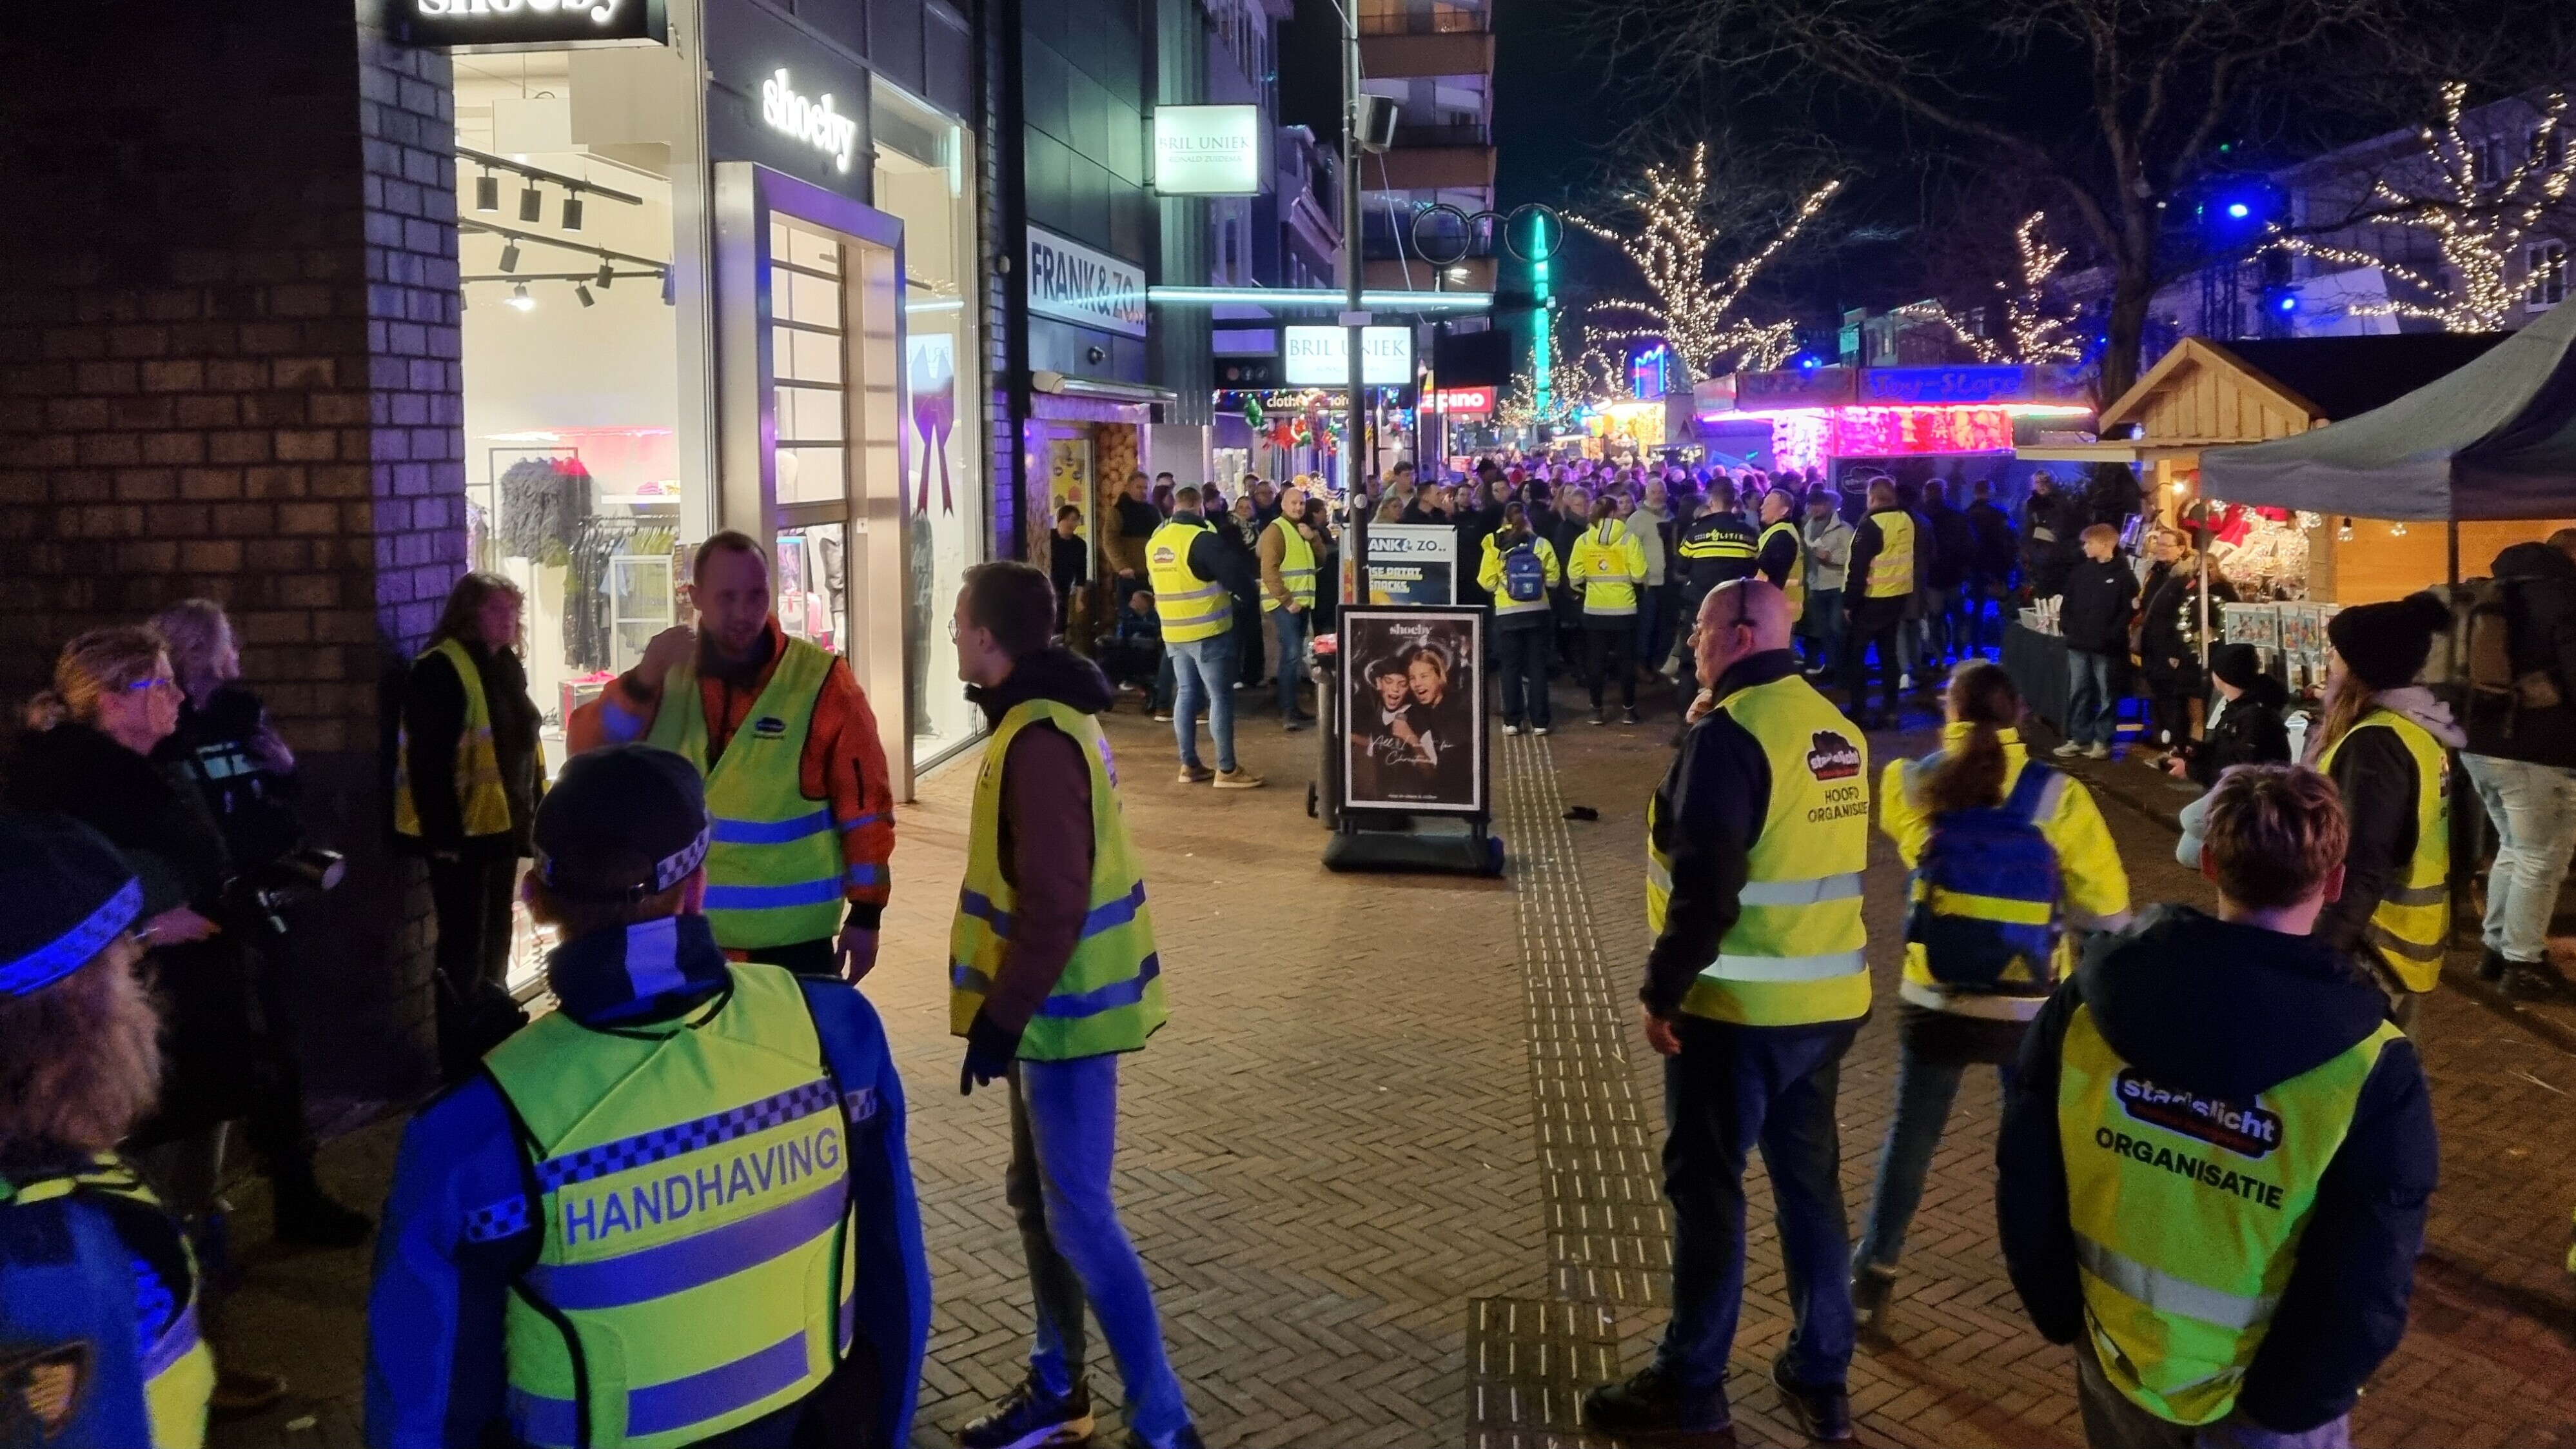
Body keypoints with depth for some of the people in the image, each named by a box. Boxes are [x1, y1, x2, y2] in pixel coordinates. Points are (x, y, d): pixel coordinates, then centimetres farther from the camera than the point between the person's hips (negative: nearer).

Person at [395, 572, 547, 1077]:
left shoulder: (505, 666, 12)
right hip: (462, 832, -9)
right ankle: (462, 1064, 7)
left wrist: (535, 810, 15)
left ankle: (494, 1044, 32)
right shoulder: (440, 670, -16)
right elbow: (429, 762, -20)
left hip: (501, 825, 9)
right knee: (464, 947, -2)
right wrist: (442, 834, -22)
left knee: (494, 940, 19)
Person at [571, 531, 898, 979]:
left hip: (790, 941, -4)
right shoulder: (667, 675, 5)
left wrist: (865, 913, -7)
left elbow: (864, 802, -6)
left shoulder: (820, 680, -8)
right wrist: (641, 682, -17)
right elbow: (588, 754, -2)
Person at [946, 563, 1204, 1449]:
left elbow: (1054, 905, -26)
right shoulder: (1045, 717, 11)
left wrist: (999, 1019, -21)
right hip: (1051, 1003, 10)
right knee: (1038, 1196, 18)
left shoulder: (1039, 740, -22)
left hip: (1062, 1010, -10)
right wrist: (1010, 1009, 21)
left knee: (1078, 1214, -4)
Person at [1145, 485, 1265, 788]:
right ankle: (1227, 770, 0)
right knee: (1220, 697, -2)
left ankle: (1189, 765, 15)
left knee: (1187, 694, 13)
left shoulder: (1154, 542, 7)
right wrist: (1246, 591, 3)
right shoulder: (1202, 539, -16)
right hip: (1208, 632, -7)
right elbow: (1235, 575, -17)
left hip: (1173, 633, 7)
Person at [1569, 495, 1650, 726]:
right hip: (1624, 609, -1)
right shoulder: (1628, 538, -8)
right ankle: (1628, 709, 14)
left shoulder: (1583, 540, -3)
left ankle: (1597, 709, 12)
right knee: (1627, 660, 10)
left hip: (1594, 609, 1)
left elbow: (1575, 576, -4)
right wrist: (1626, 578, 11)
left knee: (1595, 660, 9)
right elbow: (1639, 574, -10)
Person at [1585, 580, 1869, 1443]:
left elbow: (1705, 887, -22)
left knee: (1706, 1186, 2)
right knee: (1810, 1179, 15)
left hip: (1741, 1004, -8)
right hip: (1827, 997, 8)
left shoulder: (1730, 732, -16)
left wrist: (1661, 991, -13)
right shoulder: (1834, 728, 9)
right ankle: (1821, 1376, 23)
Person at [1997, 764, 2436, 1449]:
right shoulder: (2371, 1073, -23)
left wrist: (2061, 1317, 8)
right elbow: (2362, 1295, -19)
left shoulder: (2092, 999, -15)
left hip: (2117, 1366, 2)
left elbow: (2027, 1180, -6)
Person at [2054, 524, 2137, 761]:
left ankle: (2102, 740, 8)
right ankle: (2079, 738, 16)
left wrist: (2113, 634, -15)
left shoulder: (2123, 574, -5)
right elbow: (2068, 602, 14)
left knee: (2107, 693, 3)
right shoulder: (2080, 570, 10)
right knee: (2078, 692, 8)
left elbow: (2131, 608, -9)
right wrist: (2066, 626, 1)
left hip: (2107, 647, -5)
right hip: (2078, 644, 5)